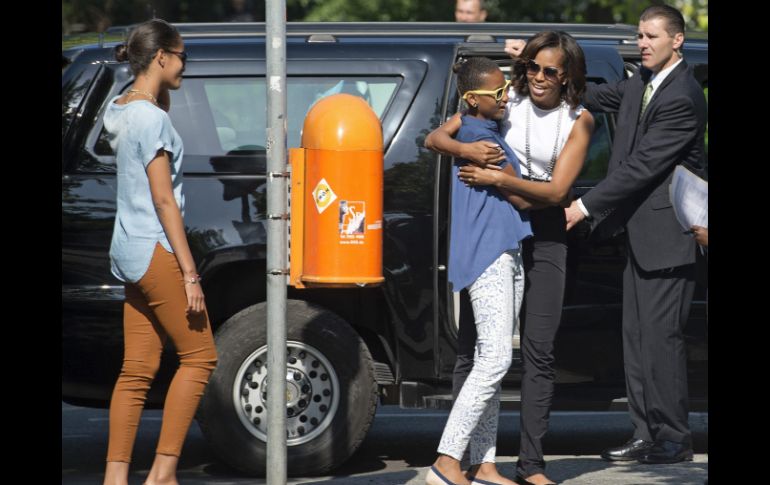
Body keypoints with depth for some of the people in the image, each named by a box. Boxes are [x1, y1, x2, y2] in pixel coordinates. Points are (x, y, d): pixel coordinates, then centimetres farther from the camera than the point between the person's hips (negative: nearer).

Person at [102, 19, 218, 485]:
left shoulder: (120, 109, 11)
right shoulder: (151, 118, -15)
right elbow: (164, 201, -17)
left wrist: (162, 90, 16)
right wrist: (189, 272, -17)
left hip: (131, 253, 9)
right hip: (154, 250, -9)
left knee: (138, 369, 7)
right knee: (199, 356, -3)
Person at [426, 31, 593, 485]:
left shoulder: (578, 121, -2)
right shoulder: (504, 101, 0)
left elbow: (556, 190, -10)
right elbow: (435, 138, 1)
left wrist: (499, 178, -20)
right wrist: (465, 148, -21)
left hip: (543, 233, 0)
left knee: (539, 350, -2)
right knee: (473, 345, -2)